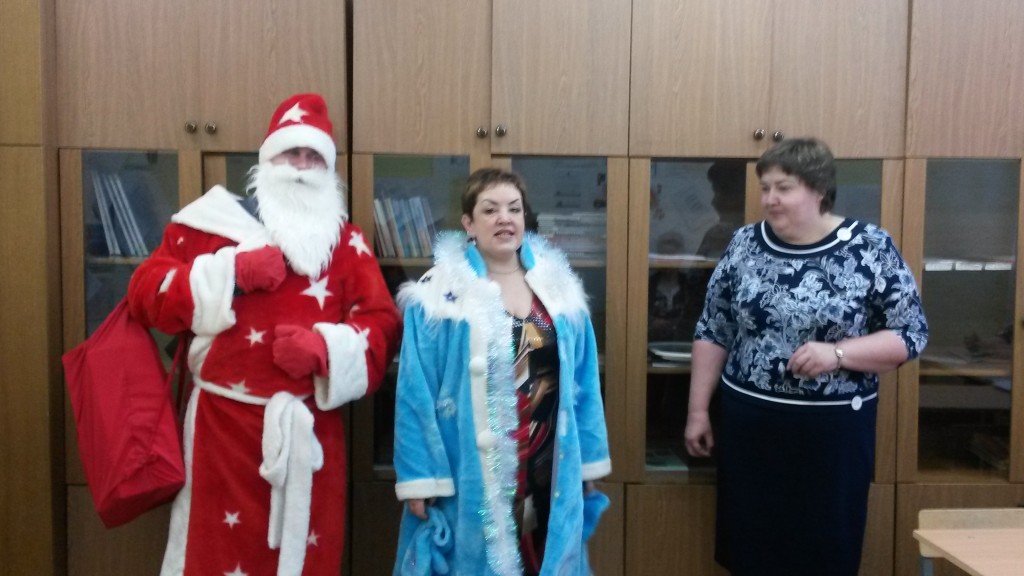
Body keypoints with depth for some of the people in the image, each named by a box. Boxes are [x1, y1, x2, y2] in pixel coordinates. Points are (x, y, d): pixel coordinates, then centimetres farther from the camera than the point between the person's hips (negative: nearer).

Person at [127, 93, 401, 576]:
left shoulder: (347, 242, 8)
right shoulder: (212, 221, 6)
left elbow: (383, 325, 2)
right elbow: (146, 293, -1)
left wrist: (324, 346, -17)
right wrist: (233, 270, -13)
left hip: (309, 429, 2)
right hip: (223, 423, -1)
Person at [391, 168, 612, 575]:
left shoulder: (560, 289, 6)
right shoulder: (439, 294, -7)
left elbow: (583, 383, 9)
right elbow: (417, 394, -8)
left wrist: (588, 463, 9)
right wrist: (420, 477, -11)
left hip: (550, 471, 4)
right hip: (469, 476, -4)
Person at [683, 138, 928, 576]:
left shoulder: (871, 248, -6)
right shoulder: (744, 244, 1)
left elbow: (912, 335, -5)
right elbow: (712, 333, 6)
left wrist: (837, 352, -20)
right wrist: (698, 410, 5)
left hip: (833, 429, -2)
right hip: (748, 423, 2)